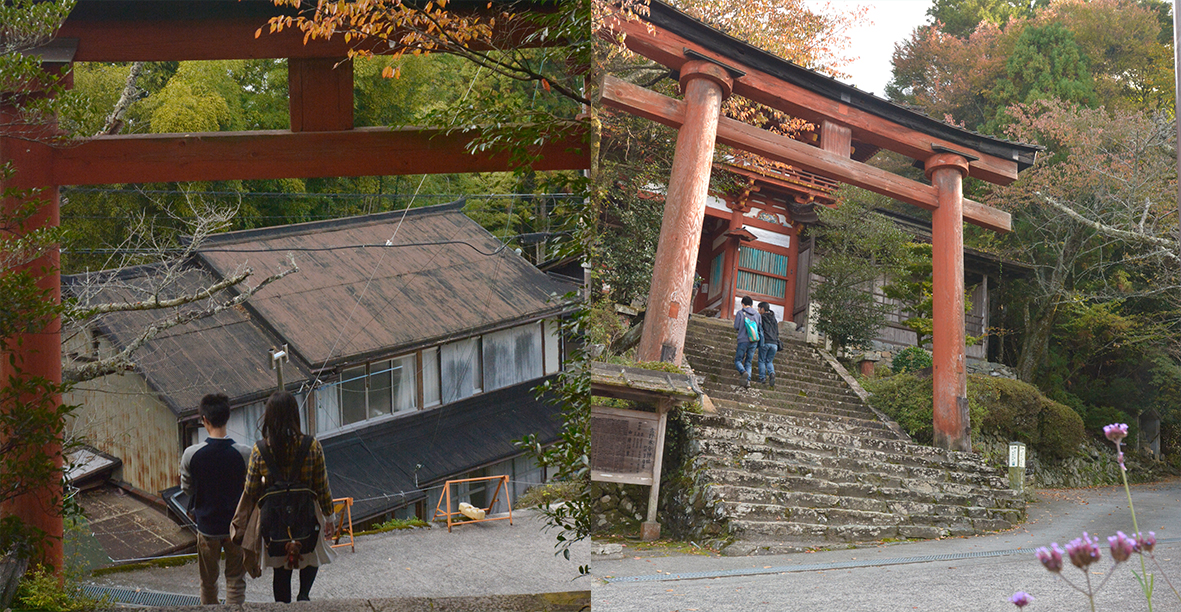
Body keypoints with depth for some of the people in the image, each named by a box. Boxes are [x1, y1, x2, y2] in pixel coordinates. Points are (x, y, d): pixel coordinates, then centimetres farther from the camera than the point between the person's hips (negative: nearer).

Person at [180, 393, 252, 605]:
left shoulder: (191, 454, -16)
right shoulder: (244, 453, -17)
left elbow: (186, 488, -2)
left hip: (207, 526, 1)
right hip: (237, 524, -1)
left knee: (208, 581, 18)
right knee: (235, 581, 11)